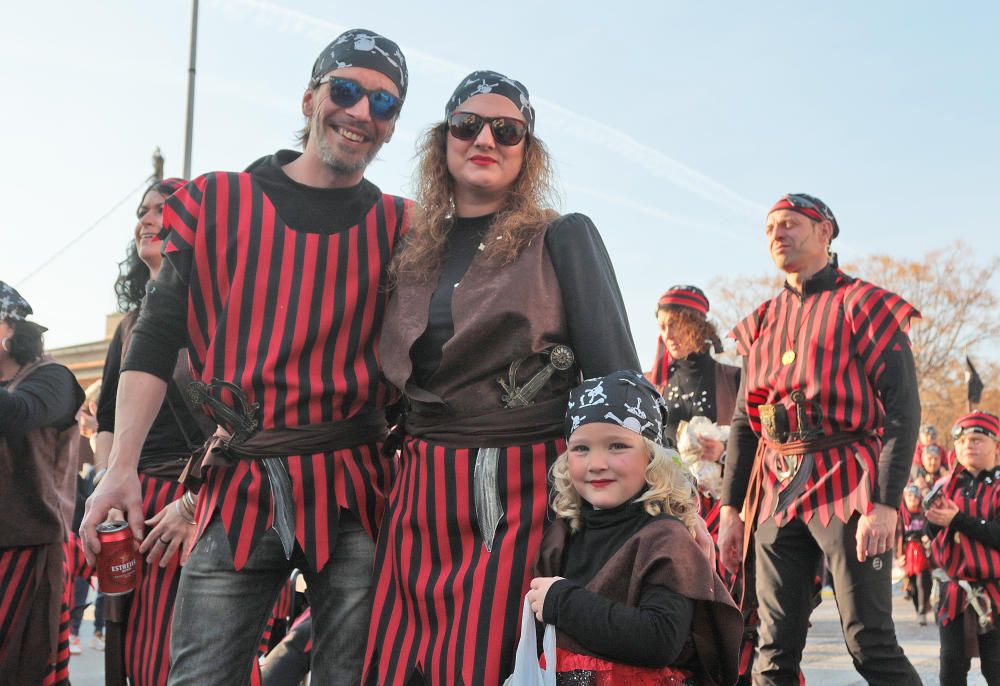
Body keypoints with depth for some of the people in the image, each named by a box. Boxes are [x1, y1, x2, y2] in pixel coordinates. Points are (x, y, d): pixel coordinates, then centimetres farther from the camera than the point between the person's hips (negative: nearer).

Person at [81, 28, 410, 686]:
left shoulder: (399, 227, 8)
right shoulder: (216, 202, 7)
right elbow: (155, 341, 4)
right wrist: (122, 466, -3)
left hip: (355, 488, 1)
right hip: (240, 484, 0)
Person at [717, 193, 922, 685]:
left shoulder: (866, 306, -1)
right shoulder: (763, 322, 15)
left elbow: (903, 409, -8)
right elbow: (744, 423, 17)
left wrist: (885, 504, -17)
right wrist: (730, 509, 10)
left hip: (848, 488, -5)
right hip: (775, 492, 5)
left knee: (870, 644, -3)